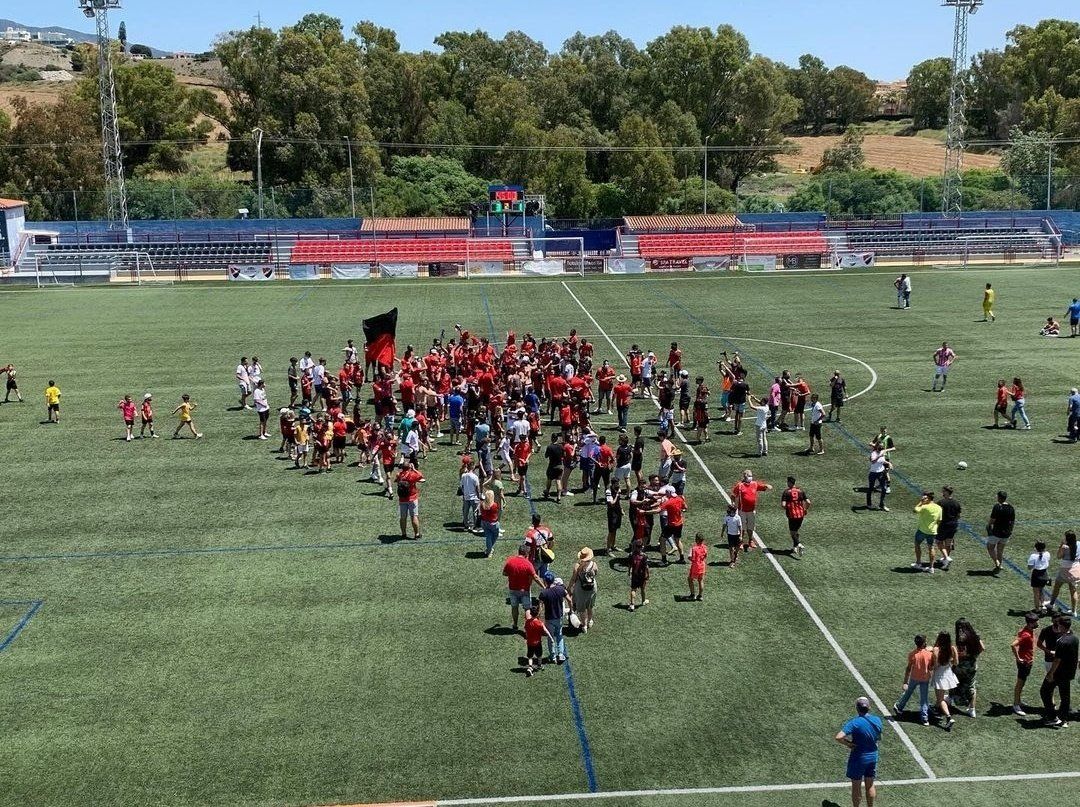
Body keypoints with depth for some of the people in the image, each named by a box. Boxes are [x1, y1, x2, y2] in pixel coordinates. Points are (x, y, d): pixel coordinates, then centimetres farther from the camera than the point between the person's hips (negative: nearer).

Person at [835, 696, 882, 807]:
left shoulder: (854, 722, -23)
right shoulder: (877, 720, -6)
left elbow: (839, 737, -32)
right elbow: (879, 738, 9)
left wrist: (848, 744, -17)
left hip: (858, 758, -5)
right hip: (873, 756, 5)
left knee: (856, 787, 12)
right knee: (870, 785, 20)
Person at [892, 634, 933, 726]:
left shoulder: (912, 654, -16)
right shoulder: (929, 654, -17)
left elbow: (908, 668, -14)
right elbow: (931, 667, -5)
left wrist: (905, 682, -9)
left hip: (914, 678, 1)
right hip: (925, 678, -1)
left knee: (907, 693, 23)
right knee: (924, 699, 8)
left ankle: (899, 707, 40)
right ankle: (925, 719, 11)